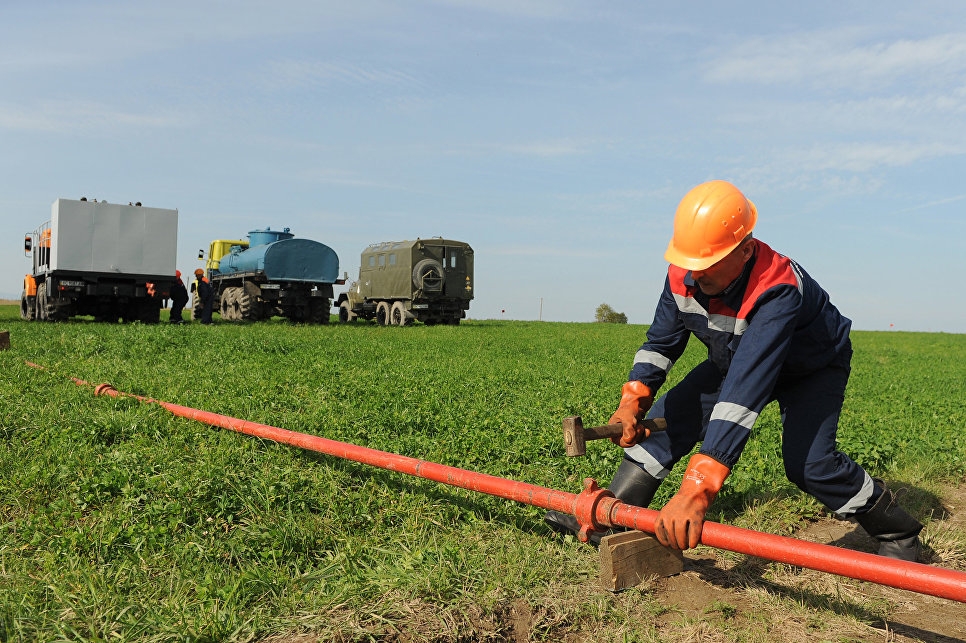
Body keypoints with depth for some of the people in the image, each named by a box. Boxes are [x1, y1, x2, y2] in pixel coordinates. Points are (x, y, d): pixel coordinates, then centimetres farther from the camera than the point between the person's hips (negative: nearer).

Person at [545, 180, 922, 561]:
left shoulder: (776, 290, -43)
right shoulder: (683, 274, -24)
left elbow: (746, 389, -52)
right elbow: (661, 342, -10)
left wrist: (698, 488, -58)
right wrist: (632, 401, -29)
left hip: (813, 368, -5)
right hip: (736, 359, 5)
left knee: (807, 462, -22)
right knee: (670, 415, -10)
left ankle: (898, 532, 6)